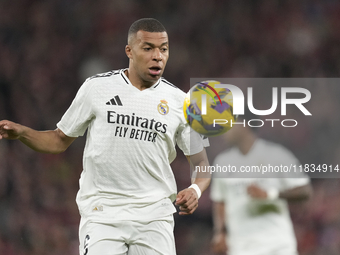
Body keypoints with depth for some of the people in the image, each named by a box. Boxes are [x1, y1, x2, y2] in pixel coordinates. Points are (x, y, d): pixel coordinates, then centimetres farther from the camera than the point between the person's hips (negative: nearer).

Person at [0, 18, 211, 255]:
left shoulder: (180, 101, 4)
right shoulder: (97, 87, 1)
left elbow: (201, 162, 8)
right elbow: (60, 140, 9)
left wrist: (195, 190, -13)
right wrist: (21, 132, -8)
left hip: (154, 217, 2)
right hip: (102, 214, -2)